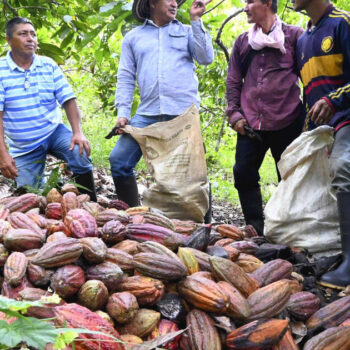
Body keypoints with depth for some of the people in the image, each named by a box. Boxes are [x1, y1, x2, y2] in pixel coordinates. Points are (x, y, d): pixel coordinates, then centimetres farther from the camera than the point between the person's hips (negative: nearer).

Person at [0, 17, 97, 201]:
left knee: (81, 155, -27)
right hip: (23, 147, -1)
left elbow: (68, 101, -4)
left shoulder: (48, 65, -1)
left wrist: (77, 132, -20)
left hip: (54, 131, 1)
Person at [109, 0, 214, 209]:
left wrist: (196, 20, 0)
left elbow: (206, 58, 1)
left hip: (184, 114, -1)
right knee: (119, 160, -8)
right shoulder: (133, 37, 16)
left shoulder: (186, 31, 15)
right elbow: (125, 78, 11)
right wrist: (123, 112, -1)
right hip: (148, 114, 1)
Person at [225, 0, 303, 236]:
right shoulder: (242, 42, 16)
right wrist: (234, 114, 5)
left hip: (286, 124, -4)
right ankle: (256, 231, 6)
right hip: (250, 125, 4)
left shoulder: (294, 36, 4)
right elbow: (233, 81, 16)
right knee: (243, 174, -3)